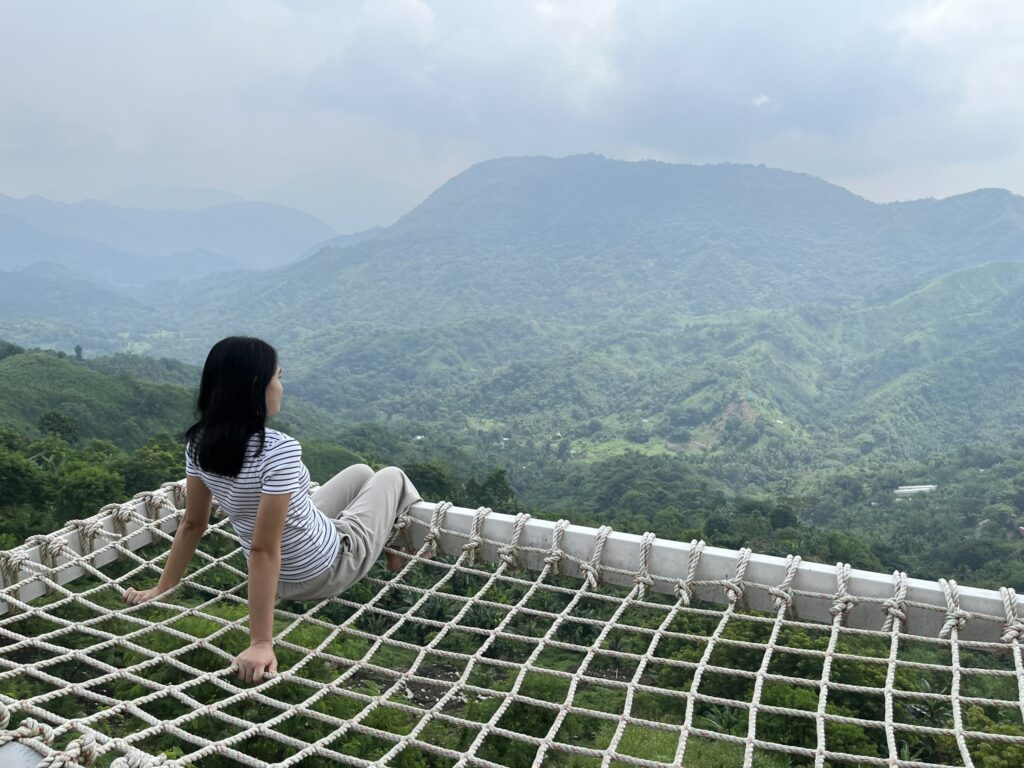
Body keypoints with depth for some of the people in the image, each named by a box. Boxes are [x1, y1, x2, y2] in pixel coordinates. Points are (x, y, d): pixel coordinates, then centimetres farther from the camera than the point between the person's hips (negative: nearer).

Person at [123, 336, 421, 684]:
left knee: (360, 472, 27)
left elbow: (192, 525, -5)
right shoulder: (279, 450, -35)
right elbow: (263, 549, -35)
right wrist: (261, 644, -32)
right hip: (324, 572, -7)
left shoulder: (200, 444, -12)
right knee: (391, 476, 20)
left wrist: (161, 589, 8)